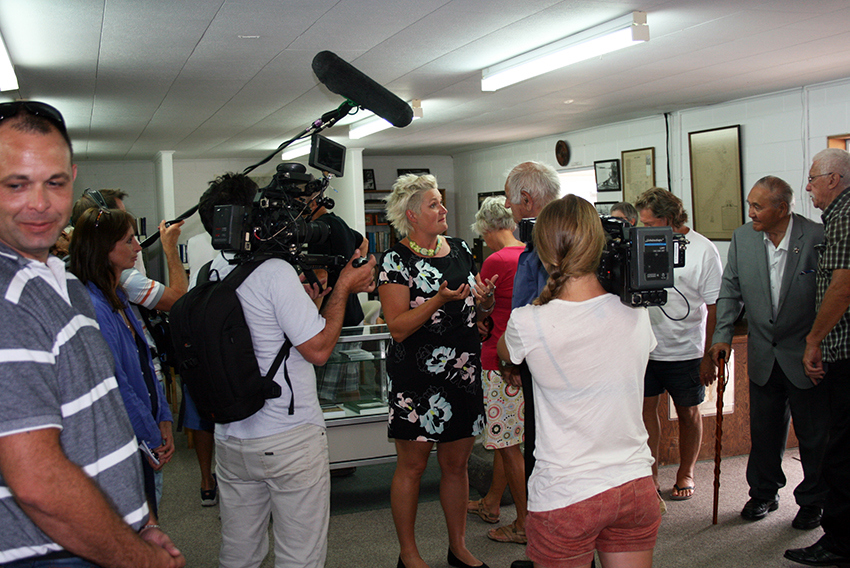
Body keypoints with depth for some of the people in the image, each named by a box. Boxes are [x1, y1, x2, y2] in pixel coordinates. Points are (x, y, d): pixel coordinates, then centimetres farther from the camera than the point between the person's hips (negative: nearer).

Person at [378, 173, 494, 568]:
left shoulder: (459, 250, 11)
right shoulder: (397, 261, -8)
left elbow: (475, 311, 18)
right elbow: (398, 327, -15)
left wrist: (485, 301, -4)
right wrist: (440, 299, -24)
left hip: (464, 372, 6)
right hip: (417, 377, -5)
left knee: (456, 464, 14)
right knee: (412, 465, 5)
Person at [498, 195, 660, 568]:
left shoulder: (527, 323, -16)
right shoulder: (636, 314, -6)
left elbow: (505, 352, 9)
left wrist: (541, 297, 18)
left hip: (564, 496, -3)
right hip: (635, 486, 4)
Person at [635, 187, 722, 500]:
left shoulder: (703, 250, -8)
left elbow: (715, 306, -7)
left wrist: (709, 356, -9)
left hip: (686, 351, -2)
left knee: (688, 412, 12)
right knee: (646, 408, 5)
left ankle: (686, 473, 30)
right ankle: (650, 475, 18)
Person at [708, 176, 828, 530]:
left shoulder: (818, 237, -14)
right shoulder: (742, 238, -1)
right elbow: (731, 290, 6)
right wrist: (723, 335, -1)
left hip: (806, 354, -3)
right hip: (763, 355, 4)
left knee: (814, 433, 9)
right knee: (763, 430, 14)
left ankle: (813, 500, 28)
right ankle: (763, 493, 33)